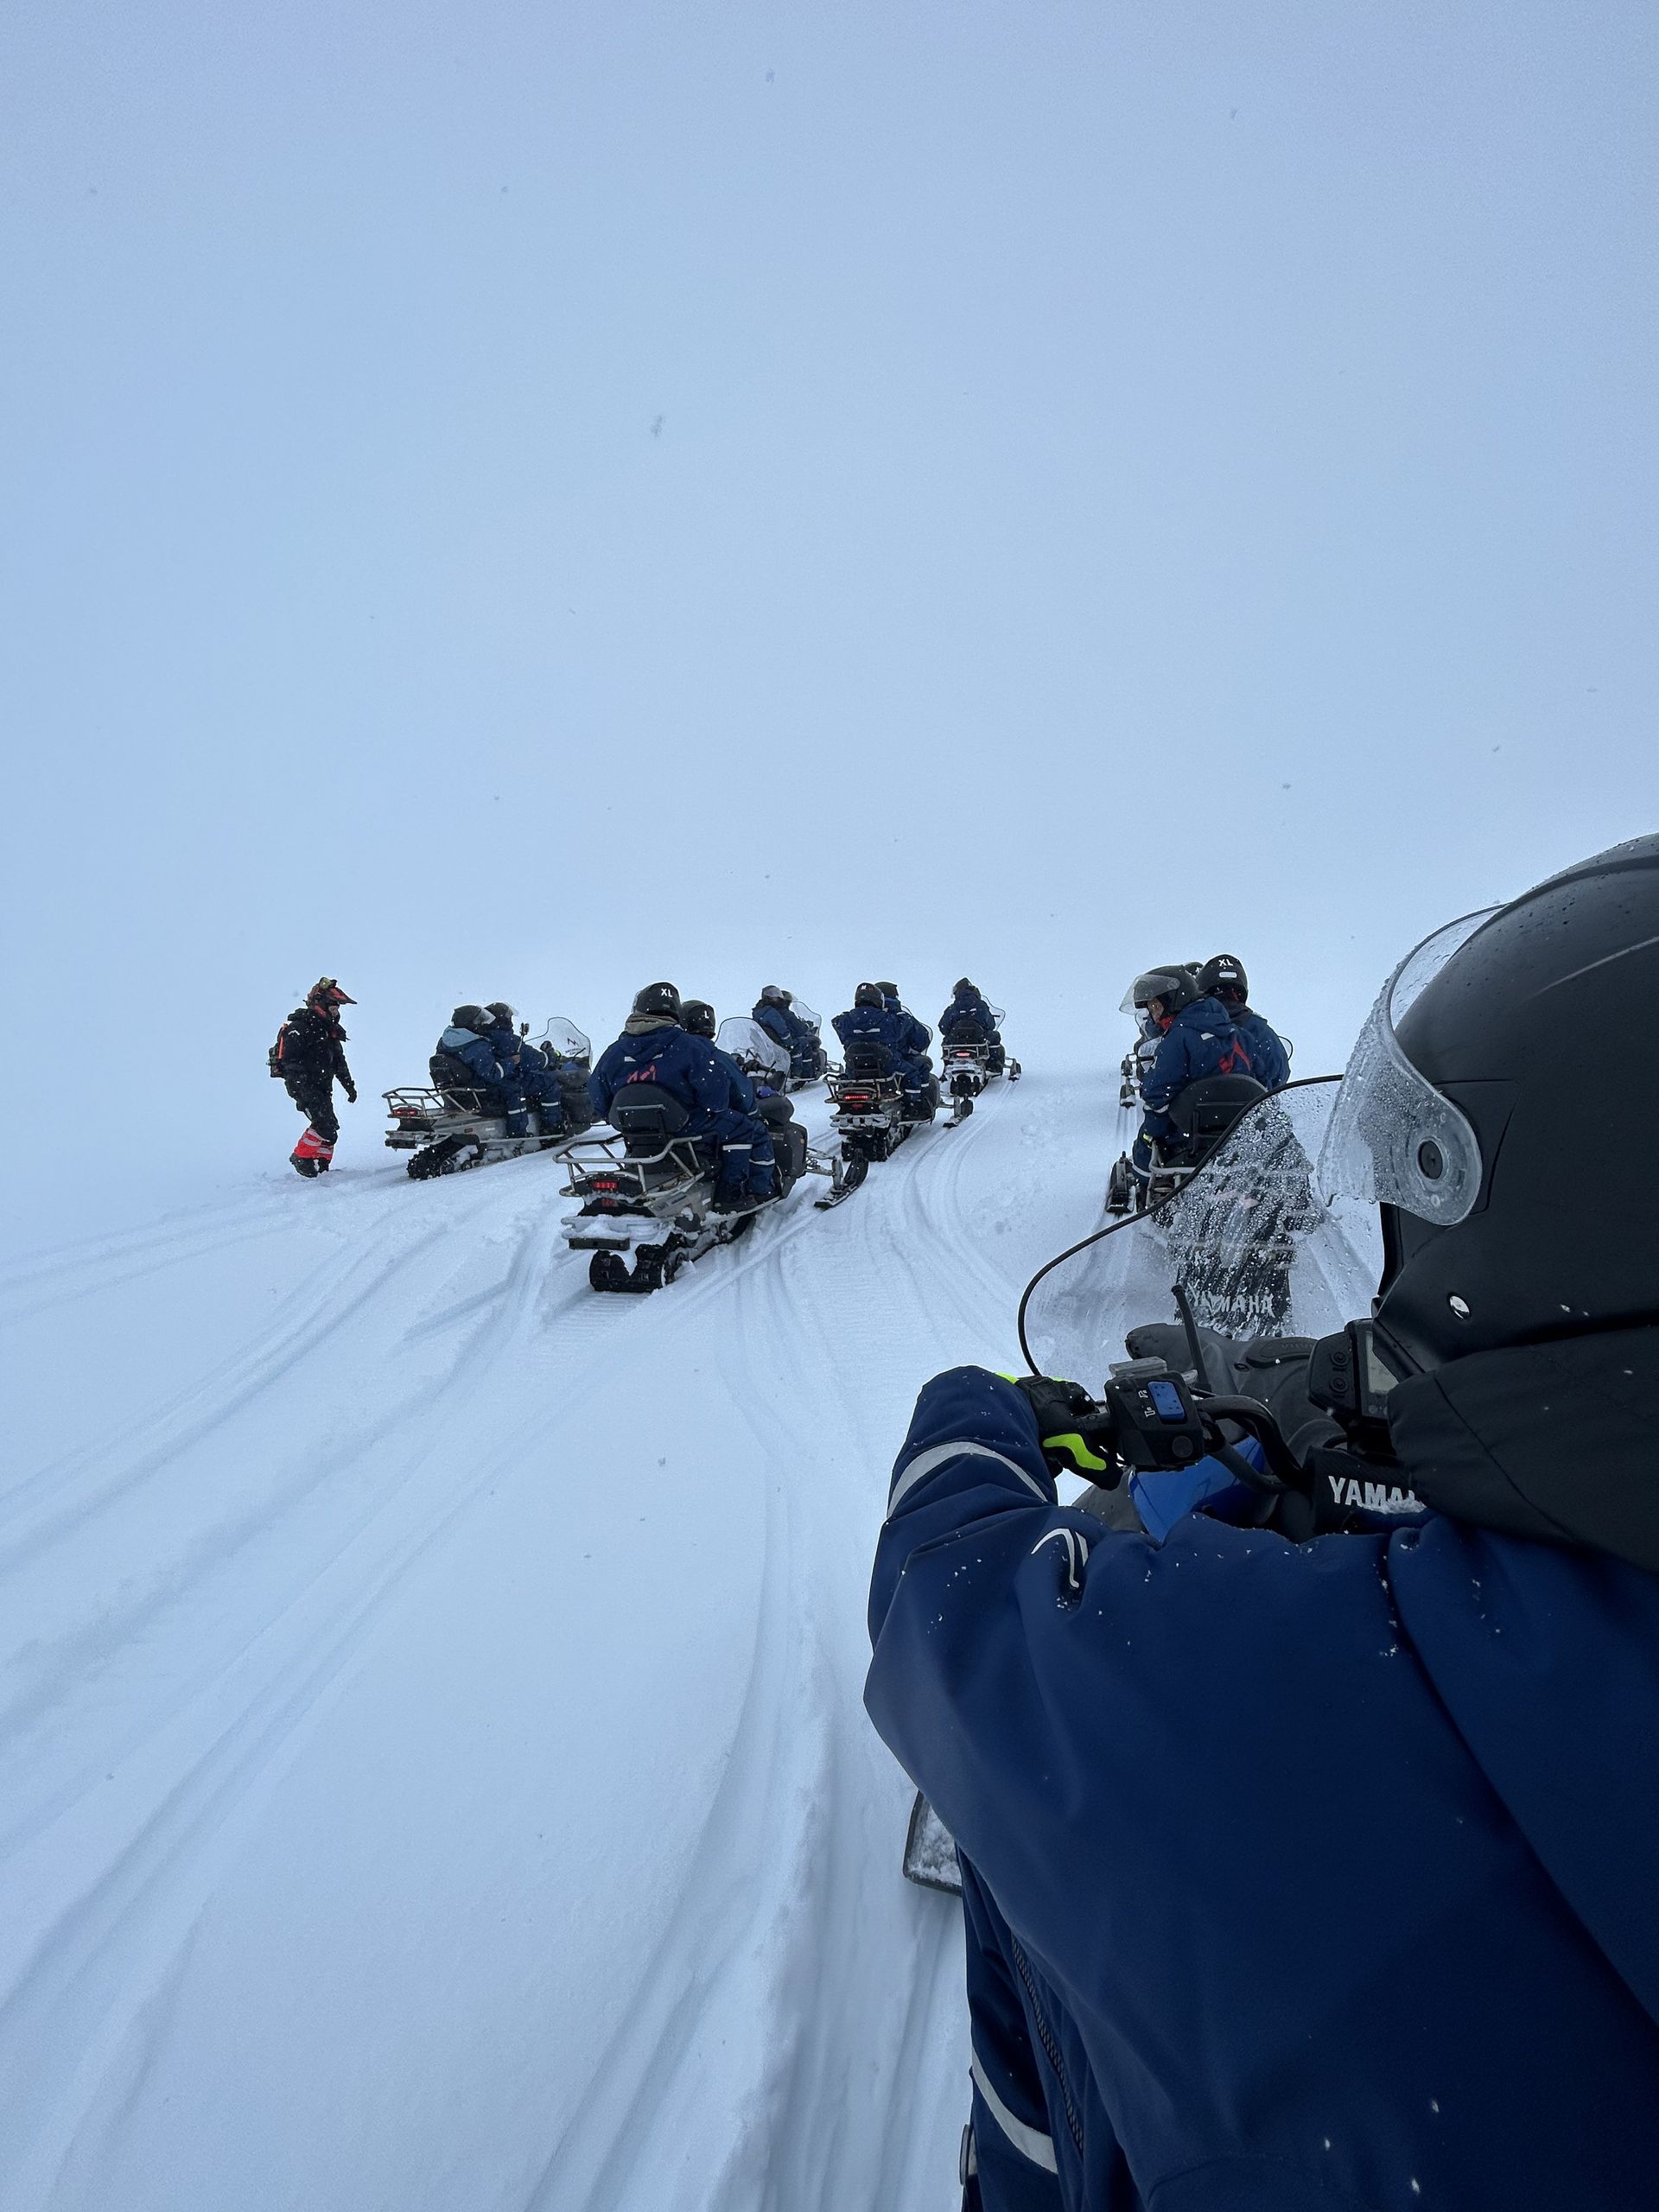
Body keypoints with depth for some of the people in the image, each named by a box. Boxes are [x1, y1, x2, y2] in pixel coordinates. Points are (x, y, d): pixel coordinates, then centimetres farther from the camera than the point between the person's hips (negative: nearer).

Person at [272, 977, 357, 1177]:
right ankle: (301, 1157, -4)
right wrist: (303, 1088, -27)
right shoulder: (299, 1028, -12)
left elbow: (339, 1061, 25)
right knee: (325, 1123, -19)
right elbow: (288, 1061, -19)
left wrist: (349, 1085, 20)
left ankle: (322, 1167, 16)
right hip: (303, 1086, -8)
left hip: (323, 1087, 9)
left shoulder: (331, 1030, 15)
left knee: (330, 1130, 6)